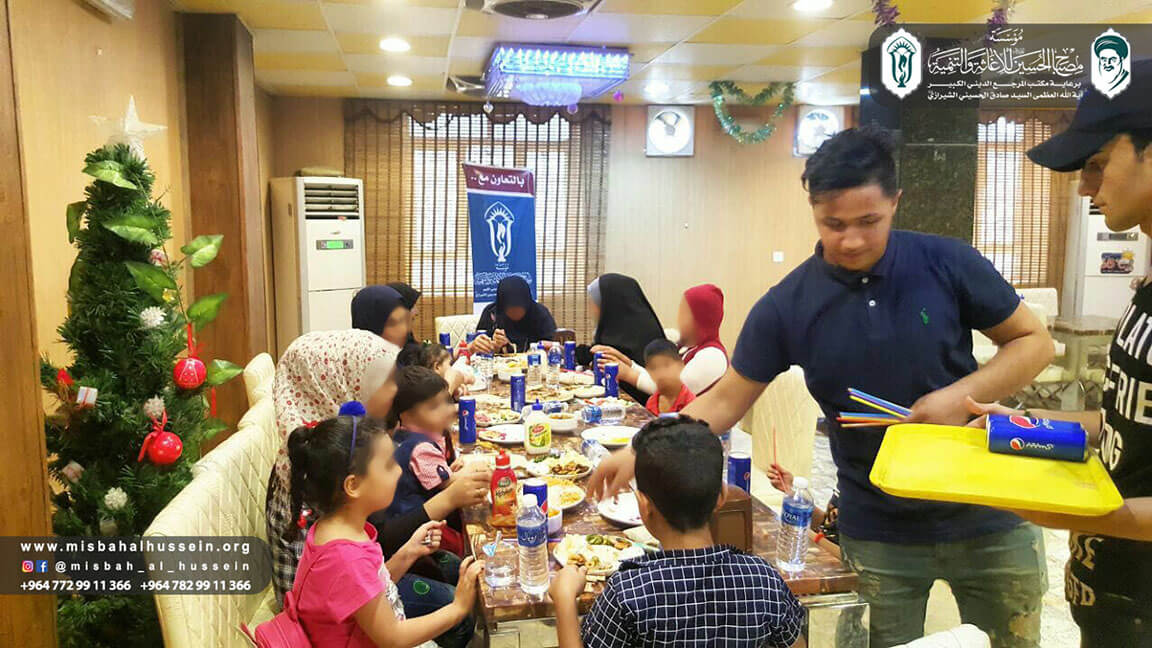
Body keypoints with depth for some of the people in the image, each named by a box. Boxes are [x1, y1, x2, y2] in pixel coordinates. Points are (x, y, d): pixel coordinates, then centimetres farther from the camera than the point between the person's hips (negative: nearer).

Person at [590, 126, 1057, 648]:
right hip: (878, 535, -1)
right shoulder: (786, 306, -10)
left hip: (989, 518, 1)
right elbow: (725, 400, -3)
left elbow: (1034, 342, 0)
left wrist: (962, 395, -17)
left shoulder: (947, 264, -10)